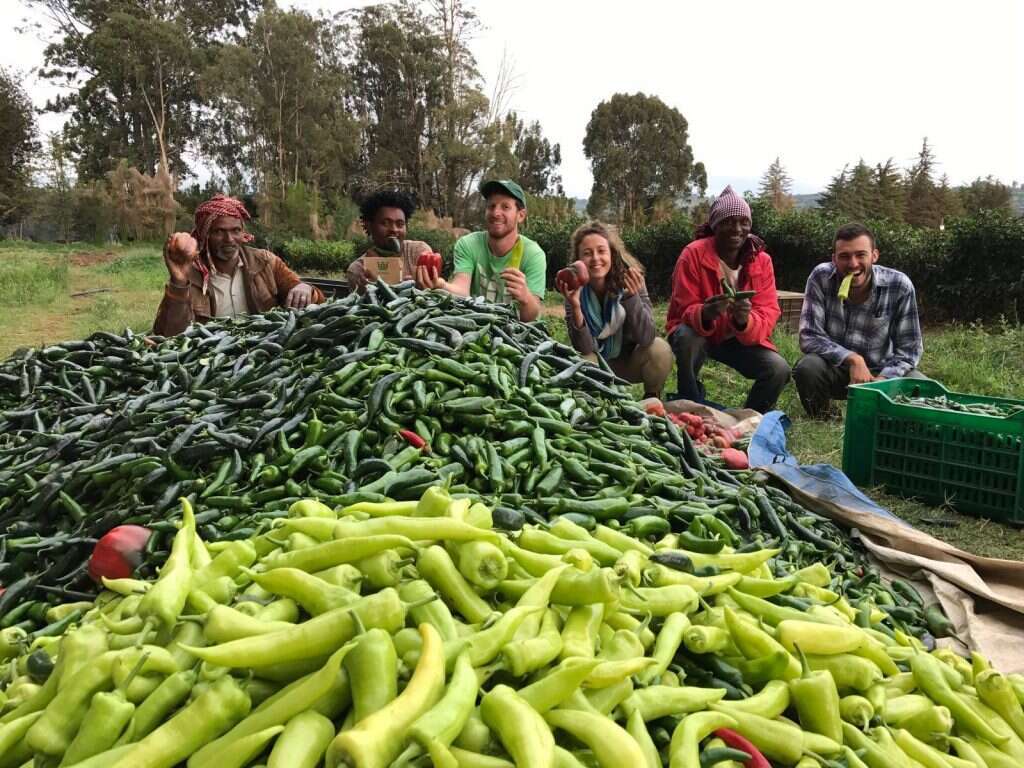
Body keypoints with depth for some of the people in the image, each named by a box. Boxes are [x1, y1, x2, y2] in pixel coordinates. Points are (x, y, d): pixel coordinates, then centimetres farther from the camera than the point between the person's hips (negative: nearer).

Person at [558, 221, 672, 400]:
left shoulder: (631, 281, -18)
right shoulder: (576, 290, -16)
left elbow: (646, 338, -25)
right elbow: (585, 350, -22)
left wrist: (632, 296, -39)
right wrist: (575, 306, -36)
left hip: (630, 363, 1)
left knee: (660, 348, -28)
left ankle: (652, 399, 1)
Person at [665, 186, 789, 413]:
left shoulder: (762, 261, -11)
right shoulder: (693, 254, -19)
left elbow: (767, 314, -16)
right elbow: (683, 310, -20)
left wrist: (745, 320, -41)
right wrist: (705, 314, -45)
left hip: (741, 339, 2)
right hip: (699, 335, -2)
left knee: (779, 370, -21)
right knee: (686, 336, -36)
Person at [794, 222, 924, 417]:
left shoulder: (899, 286, -16)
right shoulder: (821, 277, -17)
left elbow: (909, 348, -11)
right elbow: (809, 337, -20)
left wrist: (882, 380, -28)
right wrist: (852, 359, -33)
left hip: (879, 372, 1)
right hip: (834, 369, -1)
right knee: (808, 367, -31)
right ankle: (821, 424, -1)